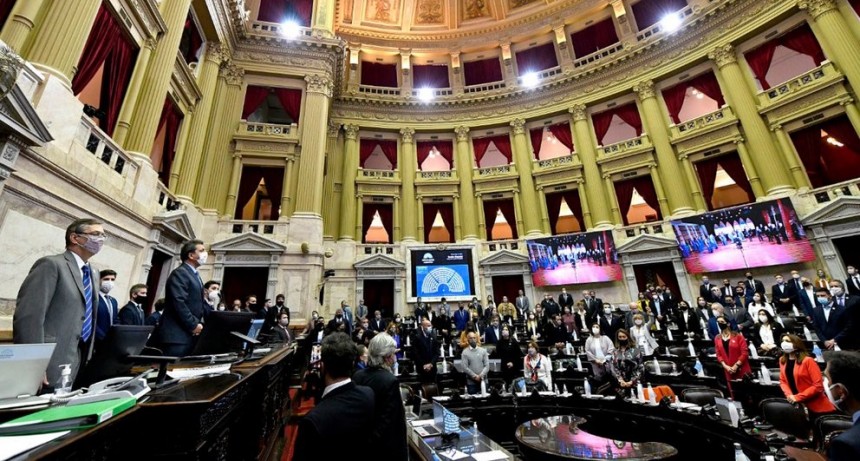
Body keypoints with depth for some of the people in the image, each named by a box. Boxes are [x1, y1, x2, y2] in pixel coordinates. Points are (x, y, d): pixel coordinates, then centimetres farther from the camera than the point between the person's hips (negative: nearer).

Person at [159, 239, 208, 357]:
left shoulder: (195, 275, 20)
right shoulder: (179, 273, -10)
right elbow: (179, 303, -19)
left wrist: (199, 324, 6)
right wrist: (193, 325, -16)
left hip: (190, 333, 9)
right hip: (178, 334, -9)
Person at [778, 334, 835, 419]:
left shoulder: (808, 361, -15)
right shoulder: (782, 360, 3)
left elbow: (818, 385, -17)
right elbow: (783, 381, 8)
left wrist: (797, 397, -19)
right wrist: (789, 395, -10)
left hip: (817, 407, -5)